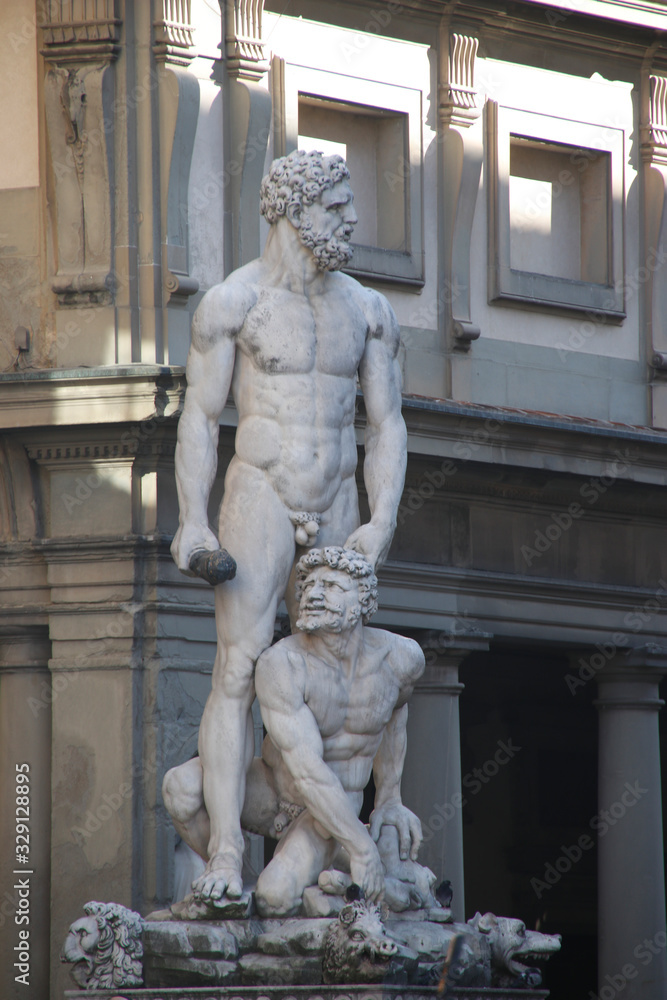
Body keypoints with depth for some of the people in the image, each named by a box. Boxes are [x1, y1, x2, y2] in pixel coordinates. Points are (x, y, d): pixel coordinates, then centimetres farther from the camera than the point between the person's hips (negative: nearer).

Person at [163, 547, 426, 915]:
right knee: (182, 786, -32)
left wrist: (389, 799, 10)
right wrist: (361, 847, -34)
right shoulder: (280, 664, -28)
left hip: (333, 812, 1)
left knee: (276, 899, -28)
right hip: (270, 790, 0)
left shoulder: (402, 656, -15)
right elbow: (307, 769, -32)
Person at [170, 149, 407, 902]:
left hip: (335, 512, 5)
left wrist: (382, 523, -7)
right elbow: (199, 418, -6)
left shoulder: (367, 309, 7)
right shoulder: (231, 303, -6)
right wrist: (192, 521, -16)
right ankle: (225, 861, -19)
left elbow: (387, 426, 7)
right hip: (258, 501, -5)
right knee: (239, 675, -13)